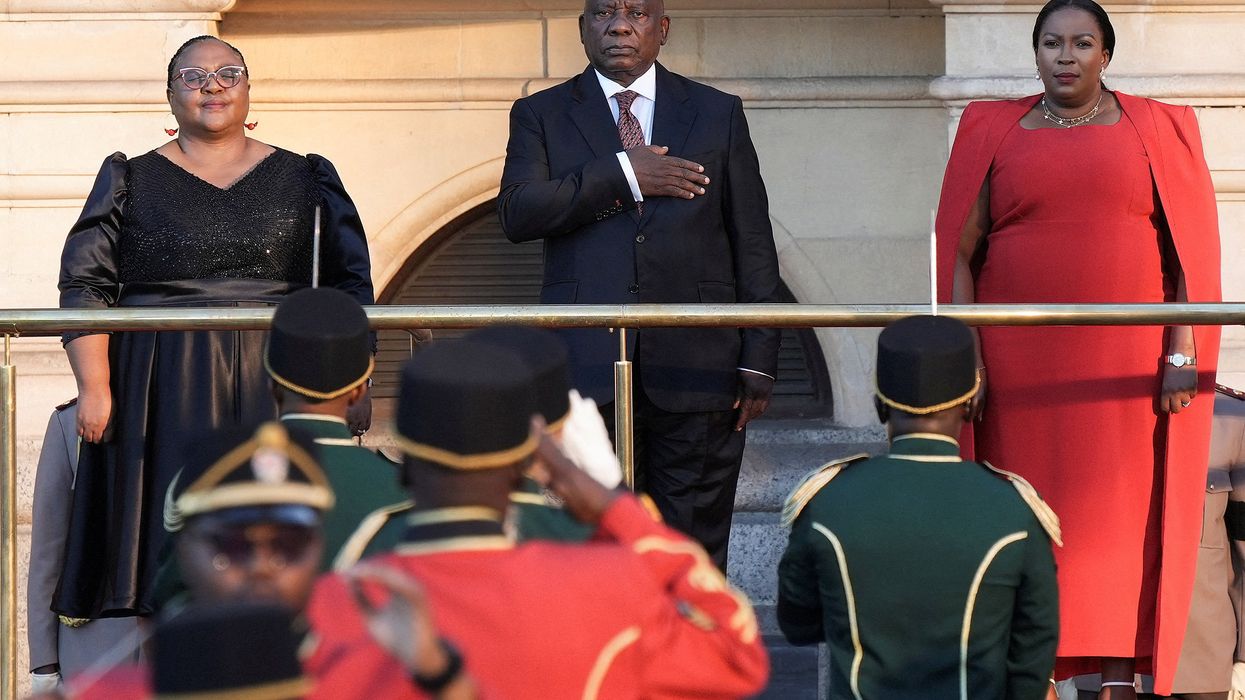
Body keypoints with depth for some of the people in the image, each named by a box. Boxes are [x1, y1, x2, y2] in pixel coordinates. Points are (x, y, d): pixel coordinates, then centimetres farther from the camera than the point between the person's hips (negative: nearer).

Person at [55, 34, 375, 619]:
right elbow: (85, 287, 4)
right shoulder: (132, 182, 9)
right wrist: (94, 389, -9)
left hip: (276, 395, 1)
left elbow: (351, 286, 9)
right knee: (174, 544, -7)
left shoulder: (304, 181, 11)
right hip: (166, 400, -1)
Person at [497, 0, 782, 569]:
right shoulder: (541, 116, 12)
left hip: (694, 372, 0)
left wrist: (759, 360, 2)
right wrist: (623, 175, -12)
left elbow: (753, 245, 10)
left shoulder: (718, 115, 13)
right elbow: (518, 212, -6)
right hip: (588, 369, 0)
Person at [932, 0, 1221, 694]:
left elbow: (1189, 249, 3)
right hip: (1022, 364, 1)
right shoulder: (995, 132, 8)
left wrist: (1183, 352, -6)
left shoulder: (1154, 130, 6)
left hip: (1126, 363, 0)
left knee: (1124, 517, 0)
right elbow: (961, 251, 5)